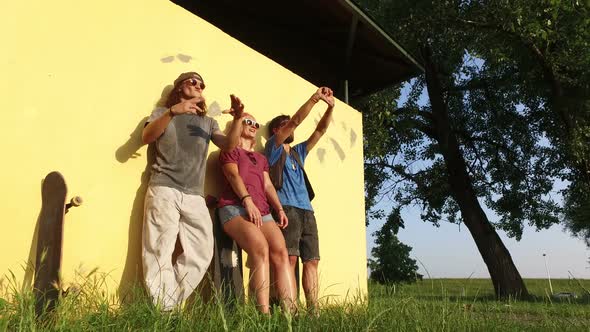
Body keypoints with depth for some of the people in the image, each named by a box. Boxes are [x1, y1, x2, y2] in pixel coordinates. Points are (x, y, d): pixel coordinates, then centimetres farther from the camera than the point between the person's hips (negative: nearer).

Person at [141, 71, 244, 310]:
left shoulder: (208, 122, 21)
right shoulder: (162, 113, 15)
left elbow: (229, 145, 5)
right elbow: (146, 137, -5)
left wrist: (237, 119, -13)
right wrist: (173, 112, -19)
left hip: (194, 196, 3)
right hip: (164, 190, -3)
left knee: (201, 253, -6)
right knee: (160, 253, -10)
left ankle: (169, 305, 2)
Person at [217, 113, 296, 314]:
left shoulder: (261, 158, 31)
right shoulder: (230, 150, 13)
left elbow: (268, 185, 21)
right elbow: (234, 175, -5)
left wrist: (279, 209, 4)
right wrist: (248, 201, -21)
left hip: (262, 211, 6)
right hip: (235, 207, -6)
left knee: (280, 252, -19)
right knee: (260, 249, -30)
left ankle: (290, 311, -25)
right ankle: (264, 312, -34)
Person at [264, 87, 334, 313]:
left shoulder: (298, 152, 28)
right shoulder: (273, 147, 10)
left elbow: (320, 131, 22)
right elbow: (294, 122, -2)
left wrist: (330, 107, 10)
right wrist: (315, 98, -6)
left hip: (306, 211, 7)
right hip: (287, 208, -7)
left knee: (311, 261, 0)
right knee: (290, 258, -16)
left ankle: (313, 310, 0)